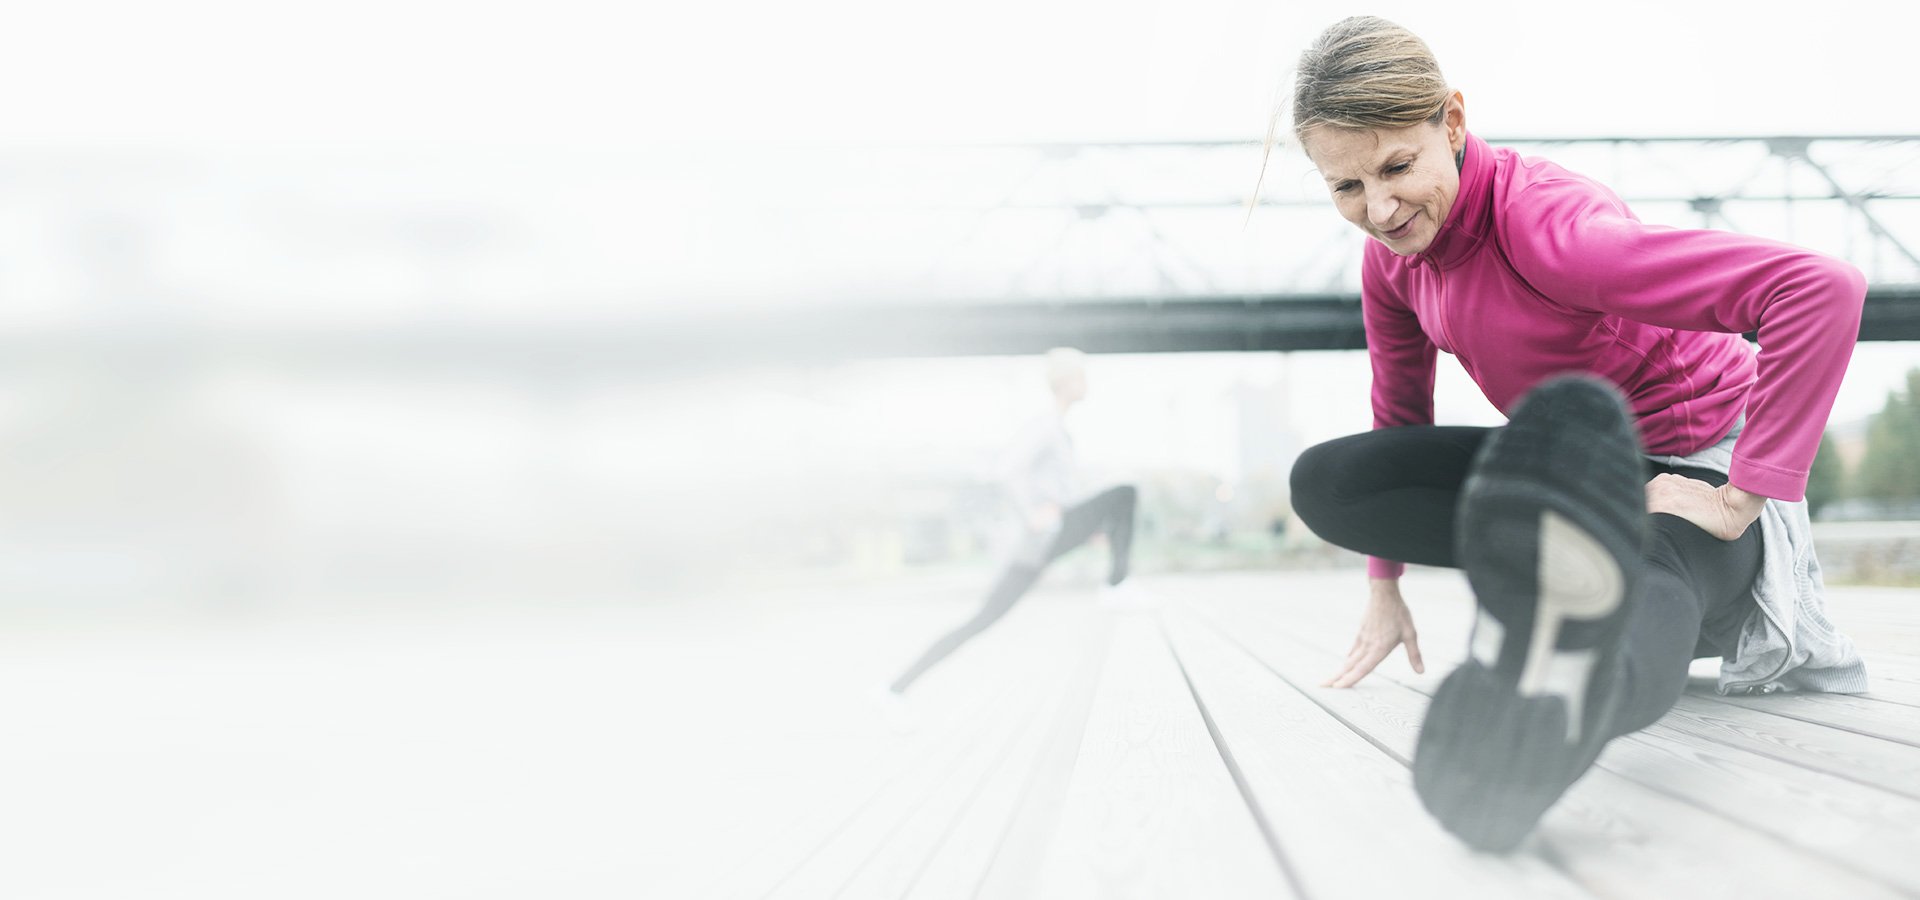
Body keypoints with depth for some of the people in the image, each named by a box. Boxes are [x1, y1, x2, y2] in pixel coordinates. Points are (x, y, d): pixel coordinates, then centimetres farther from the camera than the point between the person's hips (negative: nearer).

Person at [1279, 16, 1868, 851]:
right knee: (1325, 484, -10)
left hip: (1694, 470, -8)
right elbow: (1399, 417, 14)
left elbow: (1821, 289, -37)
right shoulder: (1392, 257, -4)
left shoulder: (1545, 222, -29)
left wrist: (1742, 502, -32)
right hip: (1575, 471, 8)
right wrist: (1384, 584, 16)